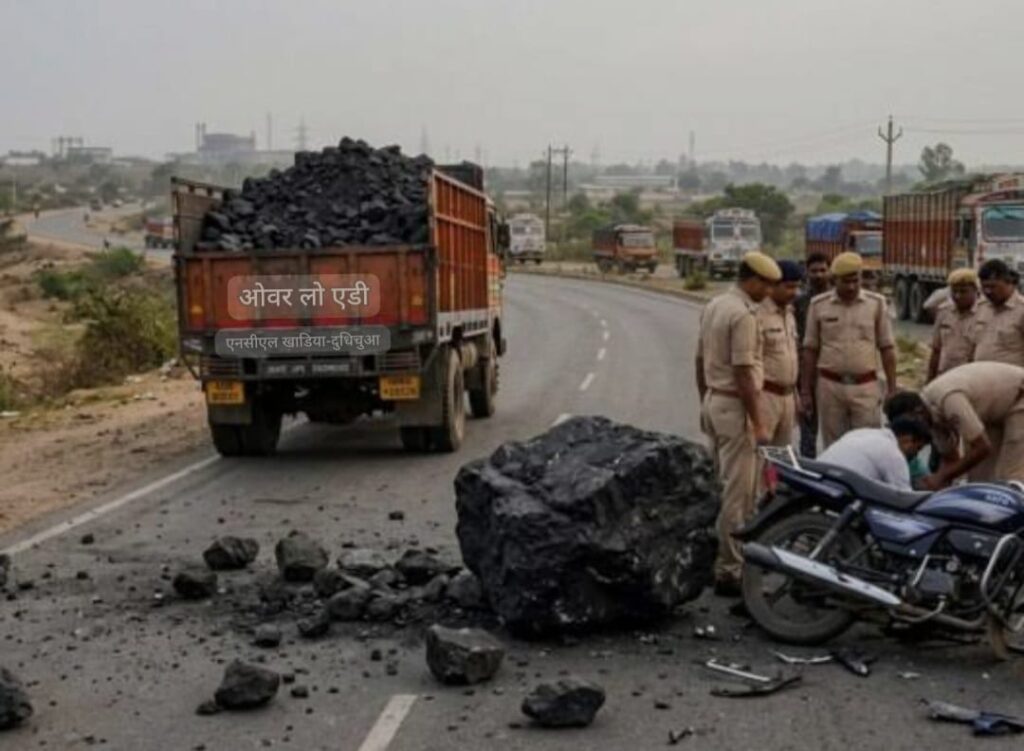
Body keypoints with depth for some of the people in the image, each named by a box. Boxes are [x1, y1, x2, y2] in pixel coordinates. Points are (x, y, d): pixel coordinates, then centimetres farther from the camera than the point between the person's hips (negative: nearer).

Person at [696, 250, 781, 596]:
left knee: (724, 486, 18)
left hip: (713, 402, 10)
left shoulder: (712, 306, 10)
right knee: (737, 493, -4)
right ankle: (728, 570, 0)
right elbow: (743, 373, -22)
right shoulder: (743, 314, -19)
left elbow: (701, 361, 16)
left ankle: (724, 556, 27)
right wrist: (758, 423, -18)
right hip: (735, 406, -10)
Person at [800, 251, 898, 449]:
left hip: (865, 387, 0)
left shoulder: (876, 303, 1)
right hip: (830, 386, 1)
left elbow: (887, 348, 4)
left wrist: (892, 389, 1)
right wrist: (805, 391, 4)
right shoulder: (819, 305, 1)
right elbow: (810, 351, 5)